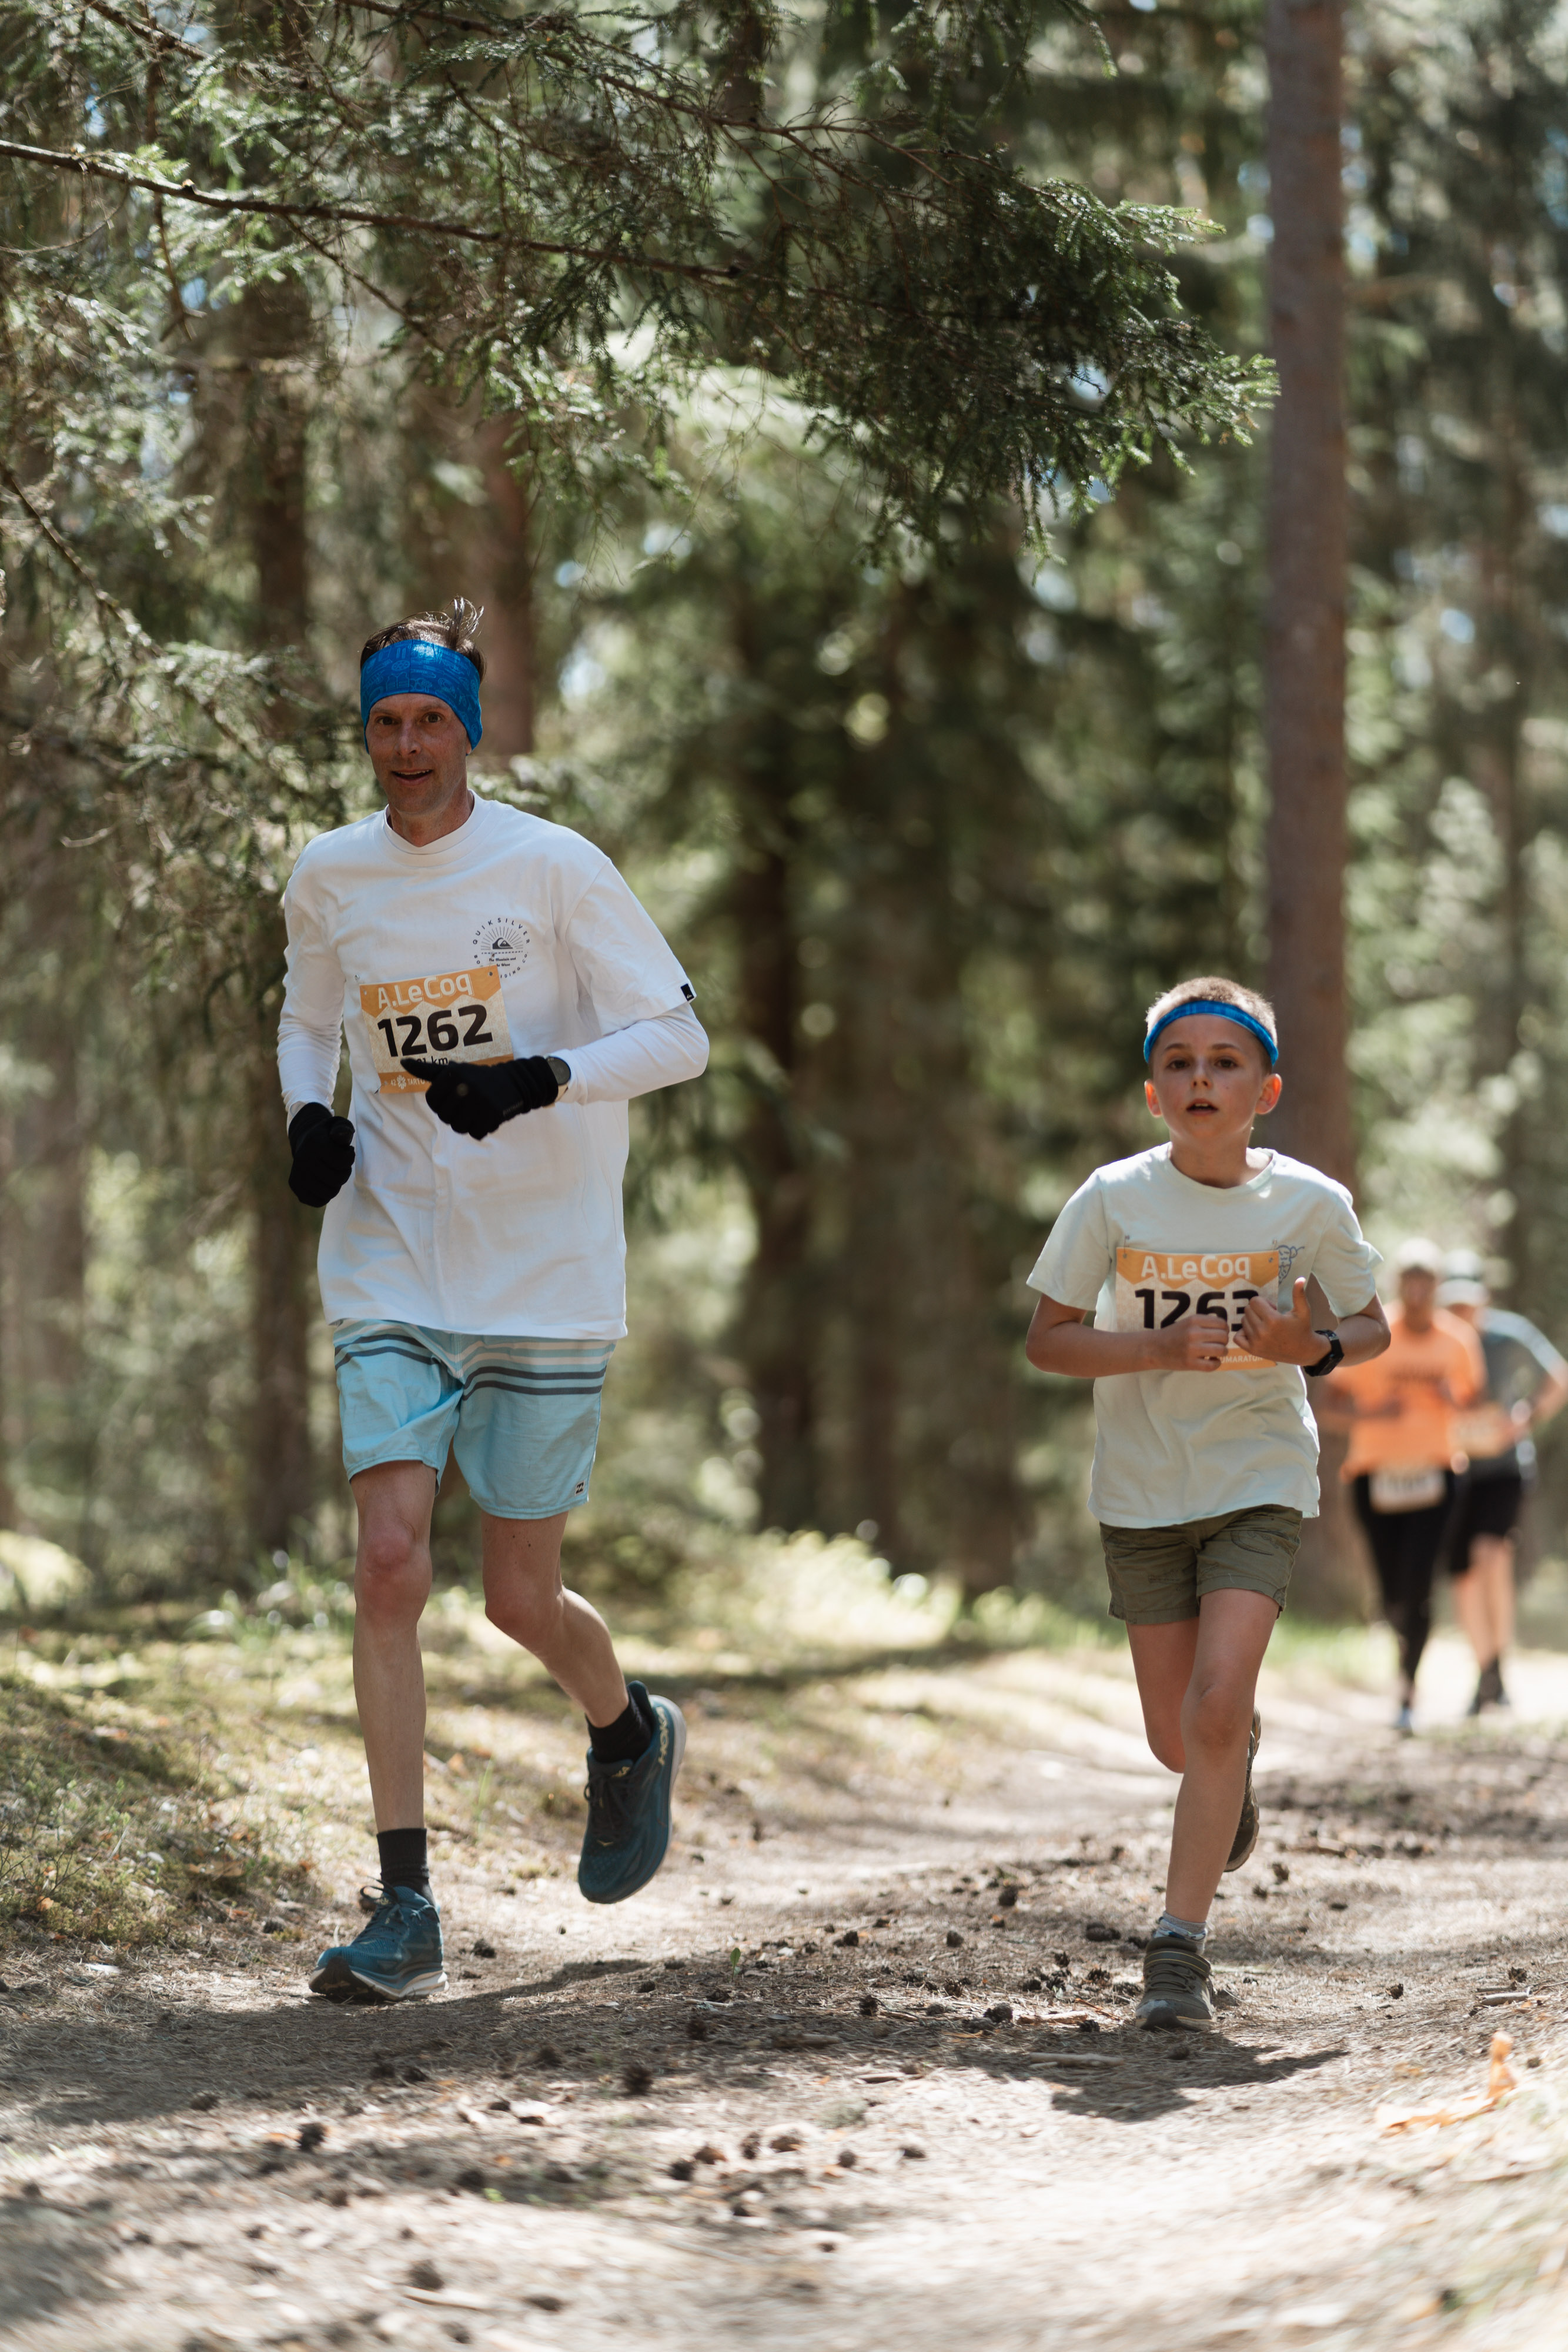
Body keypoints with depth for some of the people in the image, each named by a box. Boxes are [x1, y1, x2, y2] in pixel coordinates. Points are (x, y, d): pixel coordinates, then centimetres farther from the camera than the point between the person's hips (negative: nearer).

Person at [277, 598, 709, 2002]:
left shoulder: (554, 870, -7)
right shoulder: (329, 880, 5)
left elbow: (678, 1037, -6)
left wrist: (540, 1081, -23)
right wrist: (309, 1116, 1)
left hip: (546, 1283, -3)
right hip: (393, 1280, 3)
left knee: (520, 1599, 2)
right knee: (389, 1564, -12)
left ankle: (630, 1732, 38)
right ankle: (406, 1912, -7)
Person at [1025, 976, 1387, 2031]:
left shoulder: (1310, 1203, -8)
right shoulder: (1113, 1199, -9)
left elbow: (1372, 1327, 5)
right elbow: (1048, 1339, -4)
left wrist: (1311, 1350, -17)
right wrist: (1159, 1350, -21)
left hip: (1260, 1479, -2)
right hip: (1143, 1488, 2)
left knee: (1216, 1708, -18)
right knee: (1178, 1738, 10)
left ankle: (1180, 1945, -9)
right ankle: (1240, 1761, 48)